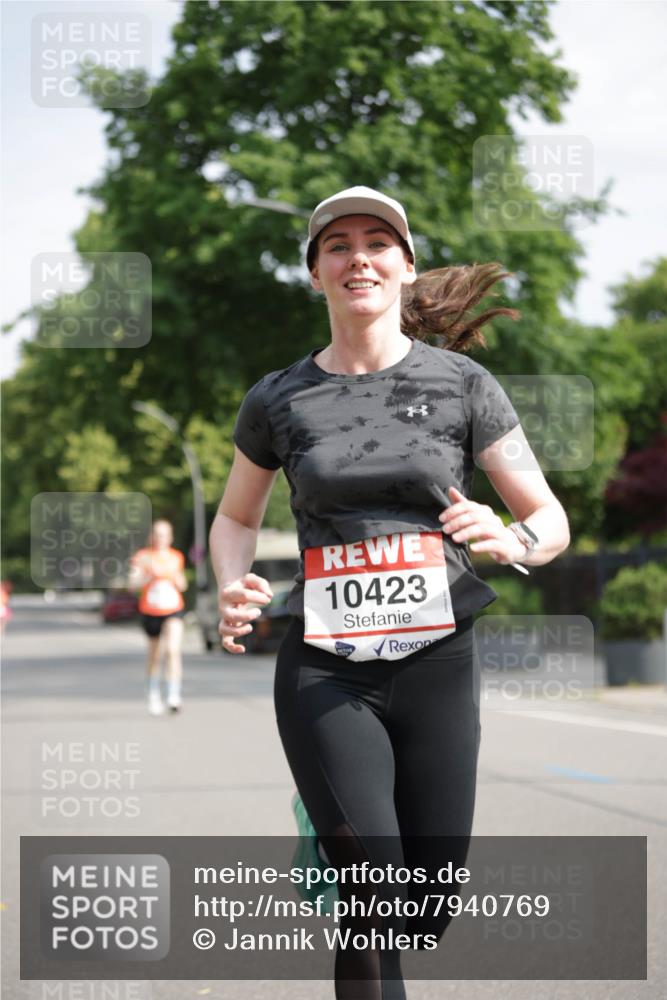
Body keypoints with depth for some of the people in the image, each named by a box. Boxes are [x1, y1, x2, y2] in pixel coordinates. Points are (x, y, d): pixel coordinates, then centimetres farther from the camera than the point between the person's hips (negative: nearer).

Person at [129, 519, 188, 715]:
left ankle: (174, 696, -21)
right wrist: (150, 574, -29)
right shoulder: (143, 556, -5)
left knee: (173, 650, -19)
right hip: (150, 612, -1)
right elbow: (133, 584, -14)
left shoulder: (176, 557, 6)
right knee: (155, 655, 12)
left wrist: (175, 575, -6)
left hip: (173, 611, 1)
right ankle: (154, 696, 31)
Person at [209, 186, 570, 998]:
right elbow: (235, 518, 19)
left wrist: (511, 542, -20)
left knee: (425, 922, 5)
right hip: (324, 672, -1)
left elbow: (551, 521, 3)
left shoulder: (462, 383, 1)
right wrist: (232, 590, -2)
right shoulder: (277, 402, 4)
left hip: (437, 664, 1)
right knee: (378, 899, -18)